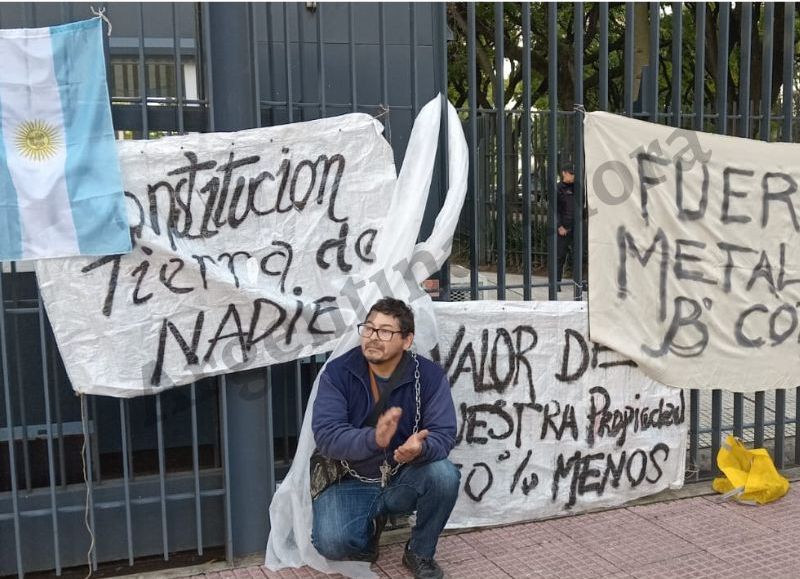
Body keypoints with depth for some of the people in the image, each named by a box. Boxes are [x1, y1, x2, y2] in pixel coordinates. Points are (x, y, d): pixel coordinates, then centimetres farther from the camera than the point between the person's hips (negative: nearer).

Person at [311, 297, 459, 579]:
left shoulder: (430, 375, -11)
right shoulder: (337, 372, -13)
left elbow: (444, 434, -16)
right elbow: (325, 434, -22)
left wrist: (421, 448, -42)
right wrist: (373, 439, -42)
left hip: (405, 480, 1)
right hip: (350, 483, -1)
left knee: (444, 475, -30)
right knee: (331, 543, -27)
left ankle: (420, 553, -2)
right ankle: (370, 526, 12)